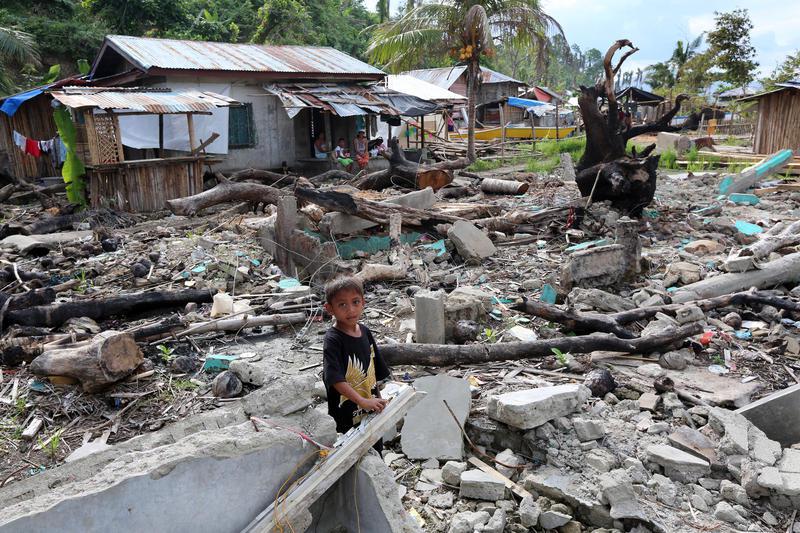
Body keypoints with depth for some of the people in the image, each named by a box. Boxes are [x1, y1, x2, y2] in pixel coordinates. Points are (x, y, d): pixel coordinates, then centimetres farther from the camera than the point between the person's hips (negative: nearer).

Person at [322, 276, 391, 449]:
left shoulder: (365, 332, 2)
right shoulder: (332, 340, -20)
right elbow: (335, 379, -29)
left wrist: (377, 399, 9)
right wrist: (362, 401, -35)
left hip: (372, 410, 7)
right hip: (347, 416, -7)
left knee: (377, 451, 22)